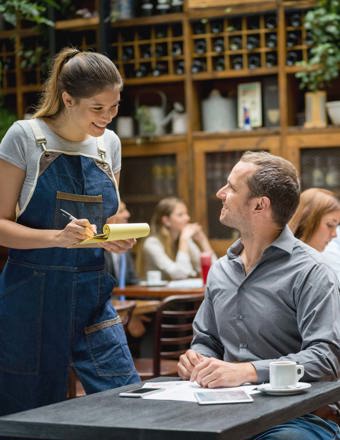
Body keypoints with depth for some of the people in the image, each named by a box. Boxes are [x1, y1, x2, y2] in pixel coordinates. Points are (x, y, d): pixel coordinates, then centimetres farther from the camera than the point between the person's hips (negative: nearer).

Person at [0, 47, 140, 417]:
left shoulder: (109, 144, 8)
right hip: (32, 297, -4)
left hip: (92, 297, 4)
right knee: (31, 414, 5)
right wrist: (57, 237, -25)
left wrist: (117, 241, -4)